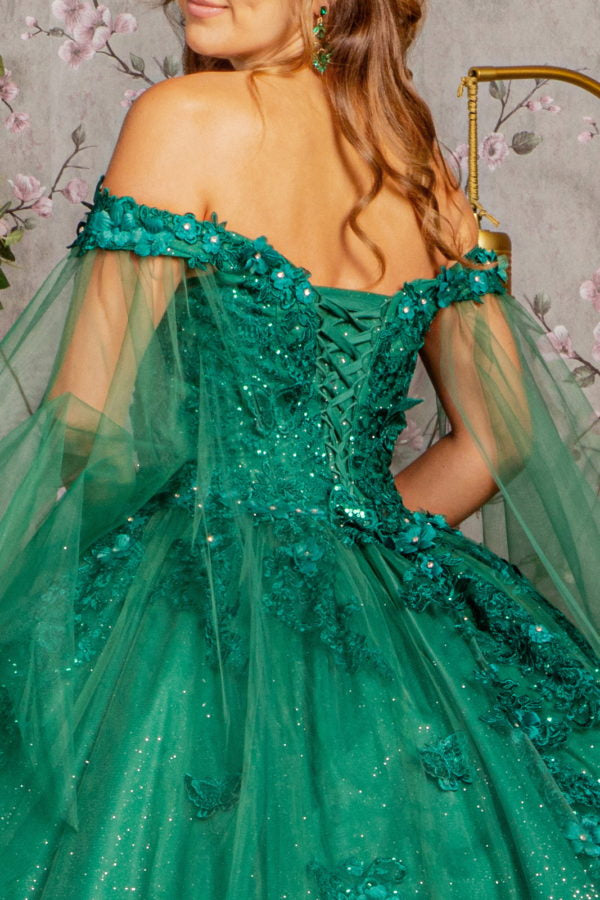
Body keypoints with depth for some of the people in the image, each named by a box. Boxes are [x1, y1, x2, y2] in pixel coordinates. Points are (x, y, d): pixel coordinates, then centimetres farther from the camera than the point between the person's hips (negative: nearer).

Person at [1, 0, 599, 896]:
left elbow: (83, 425, -11)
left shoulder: (186, 116, -10)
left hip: (203, 614, -6)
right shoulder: (420, 157, 8)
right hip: (396, 614, 6)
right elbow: (503, 433, 14)